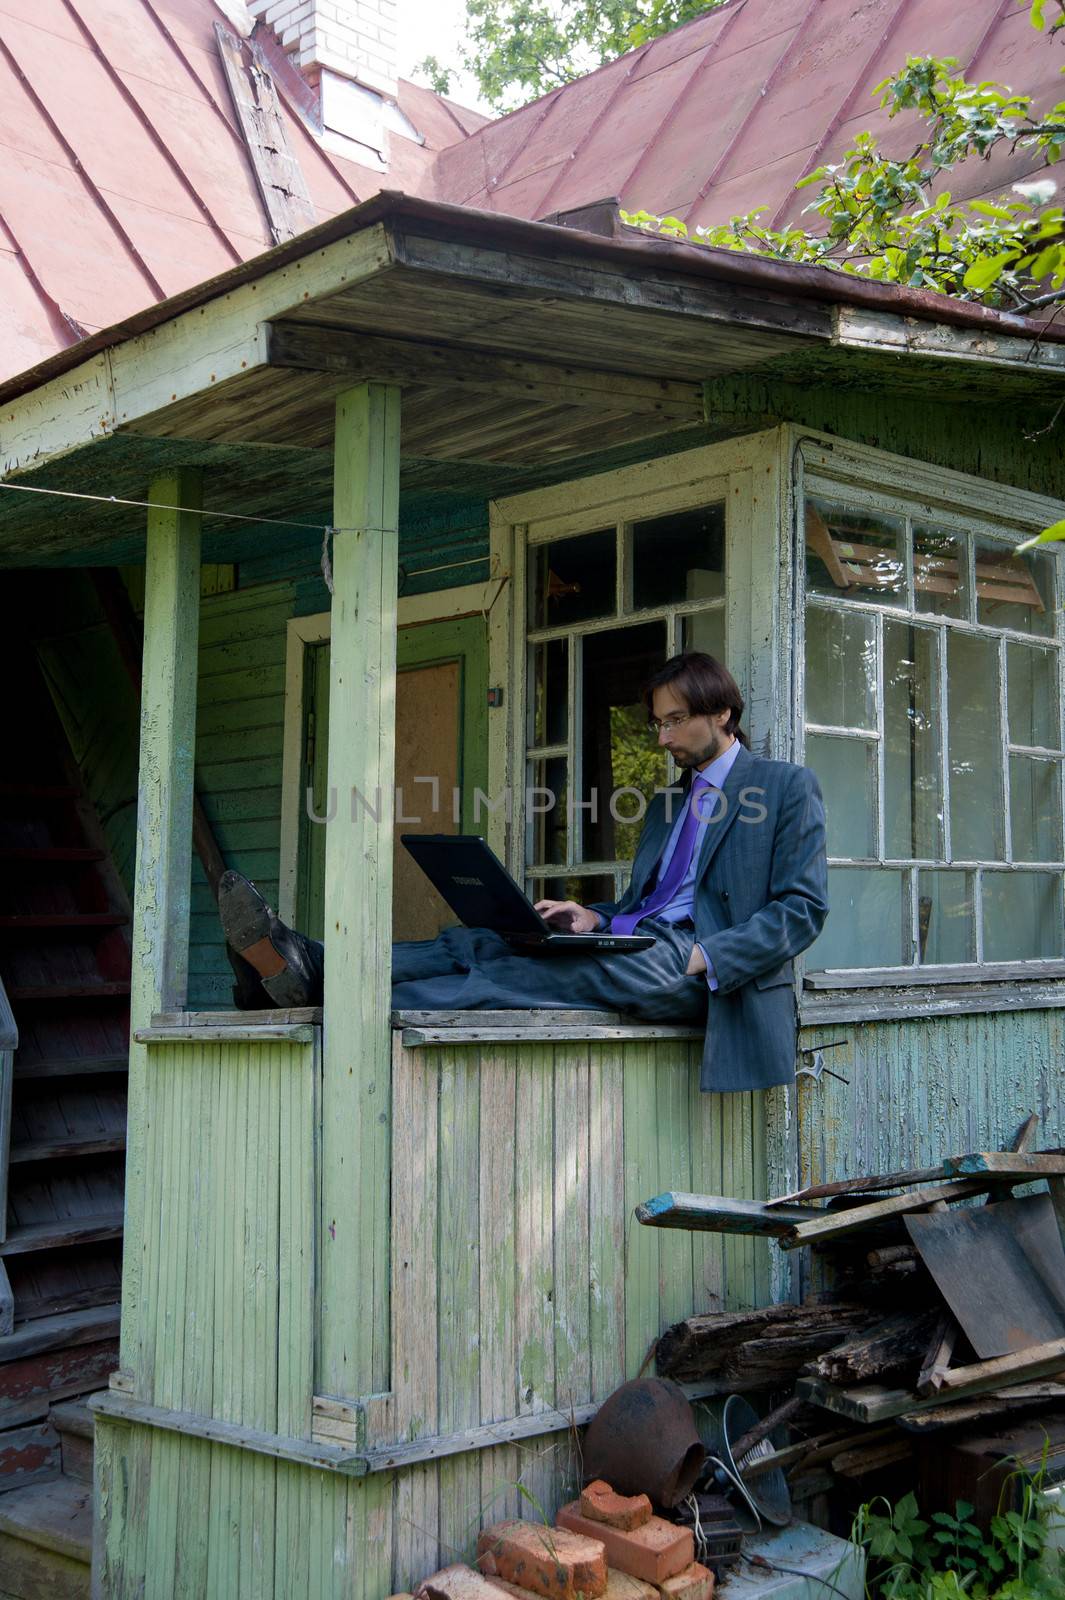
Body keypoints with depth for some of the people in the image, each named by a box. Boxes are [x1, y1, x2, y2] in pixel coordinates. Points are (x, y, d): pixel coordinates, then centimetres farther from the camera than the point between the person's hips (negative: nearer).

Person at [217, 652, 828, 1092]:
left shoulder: (788, 787, 5)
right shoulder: (669, 802, 28)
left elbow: (803, 909, -4)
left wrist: (707, 957, -16)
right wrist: (595, 919, 3)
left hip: (683, 959, -7)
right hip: (634, 942, 7)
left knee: (543, 970, -30)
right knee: (483, 943, -16)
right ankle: (299, 964, -33)